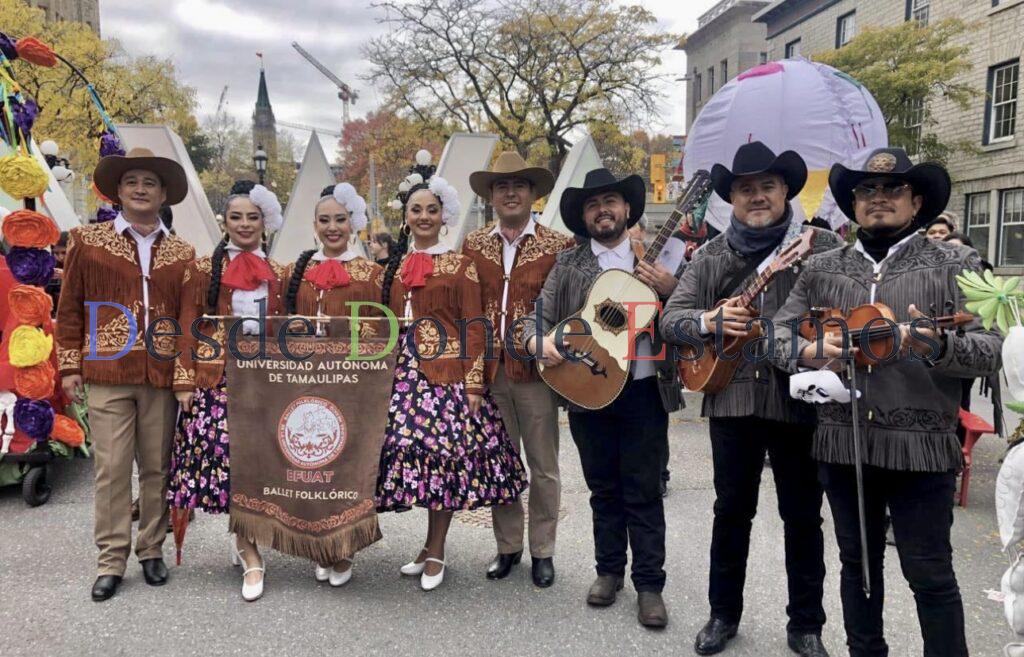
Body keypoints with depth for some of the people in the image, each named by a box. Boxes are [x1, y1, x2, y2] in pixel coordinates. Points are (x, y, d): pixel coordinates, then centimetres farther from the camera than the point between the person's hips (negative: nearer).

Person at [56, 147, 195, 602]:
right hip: (107, 376, -1)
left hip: (162, 377, 2)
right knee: (112, 469, 1)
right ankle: (112, 560, 13)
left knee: (157, 467, 8)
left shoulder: (182, 252, 9)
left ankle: (152, 550, 23)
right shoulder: (88, 240, 6)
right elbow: (69, 308, 7)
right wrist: (70, 367, 3)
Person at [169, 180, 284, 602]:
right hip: (215, 377, -2)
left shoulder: (277, 274, 11)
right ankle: (250, 555, 2)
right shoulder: (204, 269, 5)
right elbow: (187, 328, 2)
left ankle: (243, 538, 20)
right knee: (227, 454, -6)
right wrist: (184, 380, -5)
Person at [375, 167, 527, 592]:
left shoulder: (460, 265, 2)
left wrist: (473, 383, -9)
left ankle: (434, 553, 11)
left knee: (444, 454, -3)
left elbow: (474, 328, -2)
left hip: (448, 374, -4)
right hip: (403, 375, 4)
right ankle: (432, 548, 18)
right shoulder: (394, 267, 14)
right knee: (414, 451, 2)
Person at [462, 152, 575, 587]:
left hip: (536, 370, -2)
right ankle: (507, 546, 28)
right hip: (489, 371, 3)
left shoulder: (559, 246, -2)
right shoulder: (473, 245, 7)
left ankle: (542, 551, 24)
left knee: (543, 466, 8)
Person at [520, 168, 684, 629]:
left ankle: (649, 584, 16)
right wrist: (538, 341, -19)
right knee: (603, 488, 14)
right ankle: (609, 570, 30)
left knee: (643, 490, 4)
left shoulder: (656, 258, 4)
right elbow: (539, 315, 2)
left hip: (644, 390, -1)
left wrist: (670, 291, -16)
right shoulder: (568, 264, 6)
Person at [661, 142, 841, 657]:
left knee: (803, 516, 10)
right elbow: (670, 317, 4)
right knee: (731, 510, 13)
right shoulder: (710, 256, 7)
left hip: (801, 400, -2)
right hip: (731, 398, 2)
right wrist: (709, 321, -16)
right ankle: (724, 613, 30)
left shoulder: (824, 247, -1)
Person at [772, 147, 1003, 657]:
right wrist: (813, 352, -14)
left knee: (929, 573, 5)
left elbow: (991, 348, -6)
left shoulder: (956, 265, 1)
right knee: (858, 562, 16)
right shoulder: (821, 269, 9)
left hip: (921, 445, -3)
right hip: (841, 442, 3)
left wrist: (938, 346, -27)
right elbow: (778, 335, 7)